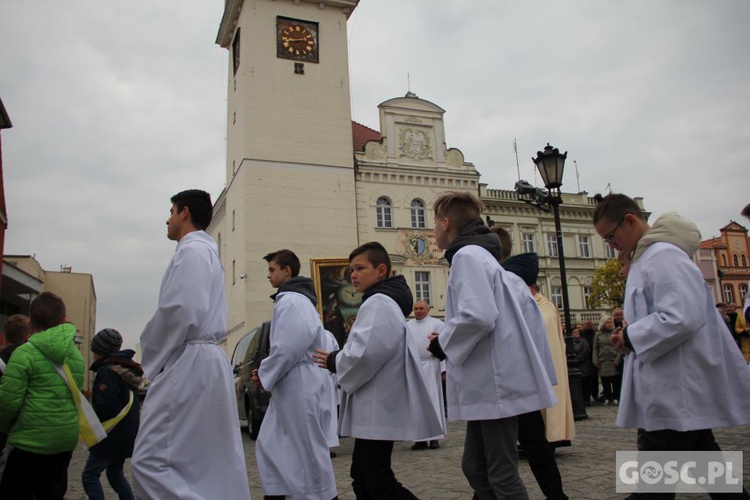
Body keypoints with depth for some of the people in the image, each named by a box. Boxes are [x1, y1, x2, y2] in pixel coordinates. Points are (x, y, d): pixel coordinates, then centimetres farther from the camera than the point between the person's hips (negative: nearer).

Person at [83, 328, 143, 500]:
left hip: (112, 435, -9)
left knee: (90, 475, -1)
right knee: (115, 473, 20)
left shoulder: (107, 371, -15)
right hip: (127, 434, 9)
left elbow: (104, 406, -23)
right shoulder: (127, 369, 14)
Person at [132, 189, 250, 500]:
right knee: (214, 467, 10)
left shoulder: (191, 250, -6)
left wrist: (152, 360, -5)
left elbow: (181, 311, -18)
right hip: (208, 361, 10)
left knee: (150, 460, -11)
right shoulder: (208, 251, 24)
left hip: (188, 363, -10)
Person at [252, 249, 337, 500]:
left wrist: (265, 375, -8)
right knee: (270, 446, 15)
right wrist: (267, 372, 11)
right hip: (293, 385, 10)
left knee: (309, 452, 0)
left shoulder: (291, 301, -15)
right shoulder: (296, 299, 18)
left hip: (300, 385, -10)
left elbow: (288, 348, -22)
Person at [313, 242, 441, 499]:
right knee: (363, 477, 17)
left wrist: (334, 361, -8)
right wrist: (340, 359, 10)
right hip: (375, 408, 11)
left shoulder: (378, 303, -16)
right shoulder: (382, 302, 19)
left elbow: (365, 354, -26)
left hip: (378, 409, -11)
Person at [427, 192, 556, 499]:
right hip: (487, 384, 10)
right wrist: (448, 344, 13)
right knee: (475, 467, 15)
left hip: (495, 384, -10)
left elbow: (478, 316, -26)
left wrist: (442, 344, -10)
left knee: (502, 475, -1)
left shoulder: (468, 255, -12)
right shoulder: (477, 254, 18)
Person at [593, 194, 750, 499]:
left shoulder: (663, 256, -17)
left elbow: (682, 318, -27)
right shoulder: (648, 256, 14)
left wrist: (631, 336, -14)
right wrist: (631, 331, 8)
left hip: (676, 392, -11)